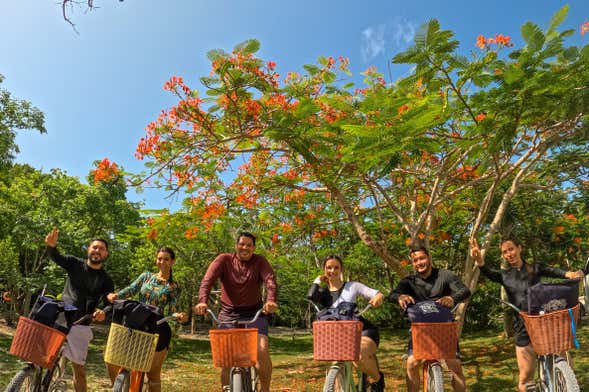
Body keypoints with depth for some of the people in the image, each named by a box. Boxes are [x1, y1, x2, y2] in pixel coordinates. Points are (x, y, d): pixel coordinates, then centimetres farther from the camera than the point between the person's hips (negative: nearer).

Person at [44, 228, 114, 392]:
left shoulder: (106, 280, 4)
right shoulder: (75, 263, 4)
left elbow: (108, 304, 1)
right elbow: (57, 257, -13)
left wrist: (103, 312, -23)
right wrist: (51, 246, -35)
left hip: (80, 326, 0)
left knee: (79, 367, 3)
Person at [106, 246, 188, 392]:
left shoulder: (174, 286, 2)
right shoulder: (146, 276, 10)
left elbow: (172, 309, -6)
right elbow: (131, 289, -3)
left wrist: (179, 316, -29)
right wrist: (116, 295, -23)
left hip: (158, 330, -3)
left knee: (153, 373, 2)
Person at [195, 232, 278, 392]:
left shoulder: (260, 261, -3)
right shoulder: (224, 259, -4)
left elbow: (270, 280, -20)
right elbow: (208, 279, -17)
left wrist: (271, 300, -41)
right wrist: (202, 301, -37)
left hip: (254, 313, -1)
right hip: (229, 314, 1)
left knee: (262, 351, -17)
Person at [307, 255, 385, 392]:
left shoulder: (352, 286, -1)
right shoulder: (323, 293, 5)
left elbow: (379, 295, -4)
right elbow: (310, 297, -18)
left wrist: (378, 297, -30)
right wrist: (318, 280, 0)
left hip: (363, 330, -4)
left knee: (360, 355, -32)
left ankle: (377, 379, 0)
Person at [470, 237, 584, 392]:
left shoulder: (535, 268, 8)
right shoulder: (504, 275, 8)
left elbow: (553, 271, -12)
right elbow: (489, 274, -14)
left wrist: (569, 273, -37)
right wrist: (480, 262, -38)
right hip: (523, 329, 0)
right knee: (525, 379, 3)